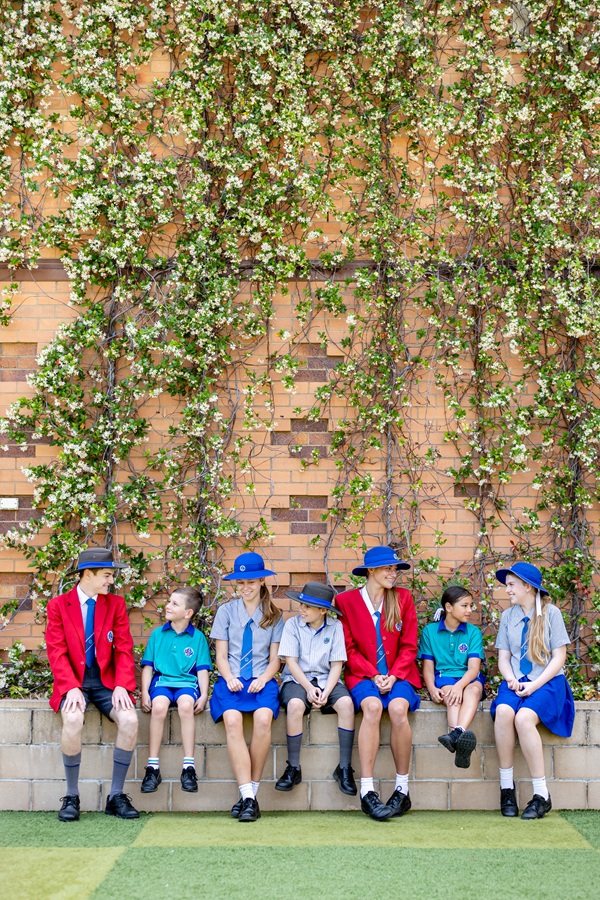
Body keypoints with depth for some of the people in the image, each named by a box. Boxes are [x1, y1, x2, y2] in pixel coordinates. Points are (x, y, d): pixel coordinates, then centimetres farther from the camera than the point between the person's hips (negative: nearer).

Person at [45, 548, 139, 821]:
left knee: (130, 720, -25)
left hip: (105, 681, 2)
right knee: (73, 719, -34)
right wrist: (72, 688, -21)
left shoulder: (116, 604, 6)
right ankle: (71, 797, -16)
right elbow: (57, 652, -7)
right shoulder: (58, 605, 0)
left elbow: (124, 649, 1)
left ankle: (116, 796, -10)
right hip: (72, 681, -2)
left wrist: (121, 686, -15)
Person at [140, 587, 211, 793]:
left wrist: (204, 695, -9)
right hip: (162, 681, 1)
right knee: (159, 705, -33)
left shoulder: (198, 637, 8)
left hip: (187, 682, -1)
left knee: (186, 704, -35)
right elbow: (148, 666, 11)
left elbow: (202, 670, 6)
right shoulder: (157, 634, 13)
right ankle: (152, 767, -25)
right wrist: (144, 692, -2)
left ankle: (188, 767, -28)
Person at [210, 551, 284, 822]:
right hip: (231, 680, 0)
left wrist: (263, 679, -10)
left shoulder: (274, 616, 15)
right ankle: (247, 796, -33)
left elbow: (275, 659, 10)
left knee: (263, 718, -33)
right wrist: (230, 678, -10)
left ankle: (251, 793, -23)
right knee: (232, 719, -33)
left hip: (262, 680, 0)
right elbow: (221, 656, 10)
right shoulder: (226, 611, 14)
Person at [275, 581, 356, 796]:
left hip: (326, 679, 1)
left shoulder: (335, 627, 1)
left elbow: (336, 664, -1)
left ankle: (344, 768, -18)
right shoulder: (292, 624, -1)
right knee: (295, 704, -34)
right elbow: (291, 661, -4)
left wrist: (326, 692, -15)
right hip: (297, 679, -1)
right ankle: (293, 768, -21)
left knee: (346, 703, -29)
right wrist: (309, 688, -15)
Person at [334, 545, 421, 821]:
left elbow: (409, 646, 6)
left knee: (398, 708, -31)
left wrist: (393, 676, -9)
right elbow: (349, 649, 2)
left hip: (398, 676, 1)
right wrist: (373, 676, -10)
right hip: (363, 676, -1)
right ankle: (367, 792, -33)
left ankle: (402, 790, -19)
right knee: (372, 706, -33)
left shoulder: (403, 598, 9)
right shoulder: (346, 601, 5)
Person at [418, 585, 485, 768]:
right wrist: (432, 689, -16)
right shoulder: (430, 631, 9)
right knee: (451, 696, -36)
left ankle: (457, 733, -64)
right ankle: (459, 739, -64)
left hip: (468, 678, 1)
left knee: (474, 689, -36)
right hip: (443, 678, -1)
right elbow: (428, 667, 6)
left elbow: (473, 667, -4)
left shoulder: (473, 632, 8)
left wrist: (460, 685, -26)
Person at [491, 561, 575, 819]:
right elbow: (503, 657, 12)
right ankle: (506, 787, -22)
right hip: (516, 682, 3)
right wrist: (511, 679, -9)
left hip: (548, 682, -3)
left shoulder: (551, 613, 0)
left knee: (524, 717, -33)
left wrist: (534, 685, -14)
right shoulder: (508, 616, 13)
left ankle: (541, 795, -23)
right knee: (503, 711, -31)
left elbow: (559, 657, -3)